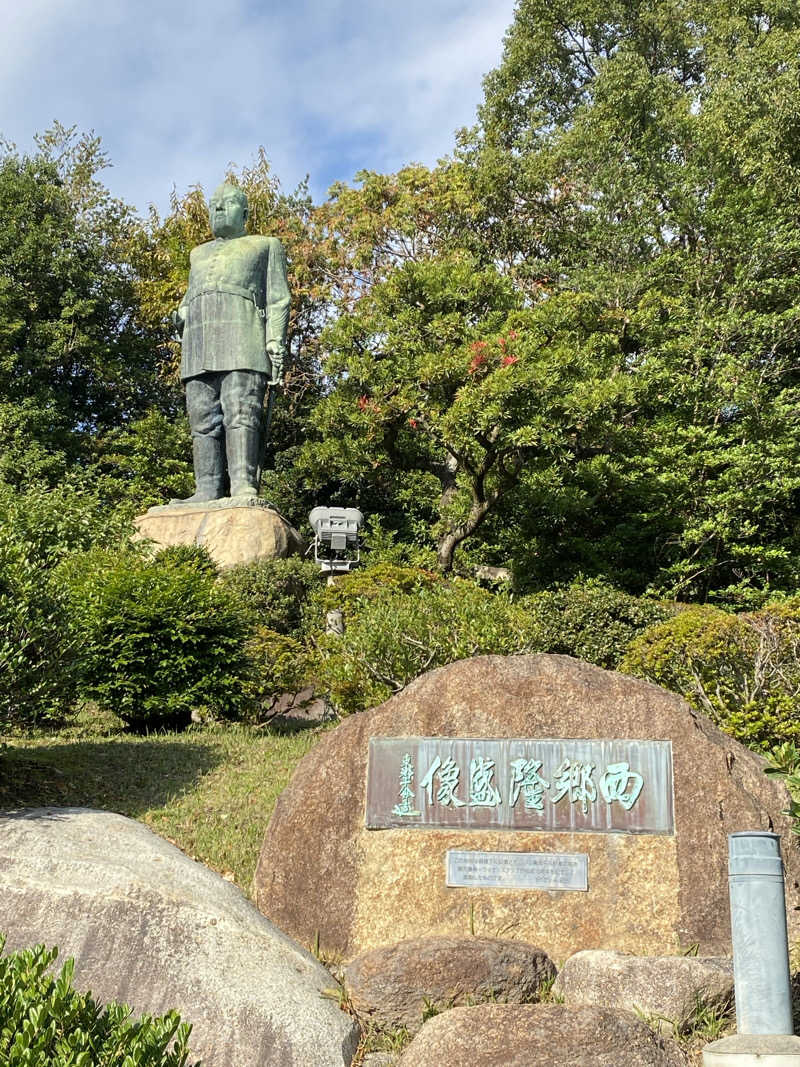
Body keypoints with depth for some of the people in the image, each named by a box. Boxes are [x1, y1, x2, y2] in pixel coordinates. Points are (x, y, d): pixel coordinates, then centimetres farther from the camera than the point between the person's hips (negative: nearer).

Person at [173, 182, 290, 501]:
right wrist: (181, 315, 7)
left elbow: (278, 298, 9)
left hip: (242, 336, -5)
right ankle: (208, 490, -14)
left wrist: (276, 341, -6)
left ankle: (244, 487, -29)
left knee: (240, 412, -20)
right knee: (203, 419, -8)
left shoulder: (266, 246, 21)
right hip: (199, 343, 5)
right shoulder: (199, 253, 36)